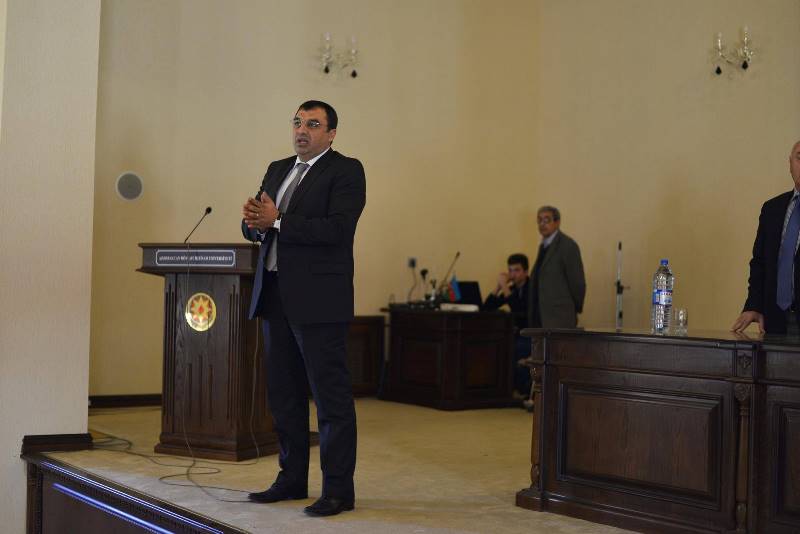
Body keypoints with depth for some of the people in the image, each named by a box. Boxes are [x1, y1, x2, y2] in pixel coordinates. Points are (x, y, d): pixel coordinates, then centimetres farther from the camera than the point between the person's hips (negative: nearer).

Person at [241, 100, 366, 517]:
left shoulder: (346, 171, -4)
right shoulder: (278, 169, 18)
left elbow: (337, 229, -18)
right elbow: (253, 226, 16)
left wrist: (277, 222, -16)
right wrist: (254, 221, -8)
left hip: (317, 298, -8)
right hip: (275, 294, 8)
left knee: (330, 393, -4)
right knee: (283, 392, 13)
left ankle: (338, 489, 2)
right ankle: (292, 479, 24)